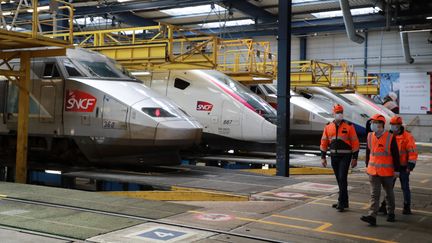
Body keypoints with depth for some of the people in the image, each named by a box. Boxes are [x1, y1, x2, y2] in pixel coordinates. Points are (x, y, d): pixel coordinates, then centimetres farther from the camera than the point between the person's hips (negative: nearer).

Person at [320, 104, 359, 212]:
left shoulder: (349, 126, -5)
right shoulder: (328, 127, 6)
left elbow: (355, 142, -4)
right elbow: (324, 142, 10)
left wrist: (355, 158, -7)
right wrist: (323, 157, 7)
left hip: (345, 156, -4)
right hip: (334, 156, 5)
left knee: (342, 178, -10)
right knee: (339, 180, 11)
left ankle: (341, 202, -6)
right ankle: (344, 201, 21)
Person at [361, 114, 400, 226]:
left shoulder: (390, 137, -11)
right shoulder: (370, 136, 3)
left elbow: (395, 155, -7)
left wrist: (396, 170, -7)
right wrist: (368, 166, 17)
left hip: (387, 171, -3)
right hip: (373, 171, 3)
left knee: (389, 193, 14)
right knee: (374, 194, -3)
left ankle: (391, 213, 31)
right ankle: (372, 216, -10)